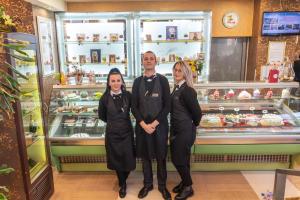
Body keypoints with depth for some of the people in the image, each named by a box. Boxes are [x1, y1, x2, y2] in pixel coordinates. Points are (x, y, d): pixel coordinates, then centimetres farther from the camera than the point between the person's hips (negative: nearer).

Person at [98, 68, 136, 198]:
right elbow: (101, 116, 6)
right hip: (112, 133, 0)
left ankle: (122, 181, 36)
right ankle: (122, 185, 35)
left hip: (127, 131, 0)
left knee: (128, 159, 4)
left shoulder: (128, 95, -8)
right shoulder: (105, 98, -9)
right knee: (117, 159, 10)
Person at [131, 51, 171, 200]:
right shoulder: (137, 82, 3)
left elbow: (167, 105, -6)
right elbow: (134, 106, 0)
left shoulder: (163, 80, -2)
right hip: (142, 125, 2)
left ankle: (162, 185, 30)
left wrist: (154, 123, -13)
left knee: (161, 157, 10)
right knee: (145, 156, 13)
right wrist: (144, 124, -11)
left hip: (160, 125, -1)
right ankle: (147, 184, 33)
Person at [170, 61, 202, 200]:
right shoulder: (177, 88, 6)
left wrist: (194, 125, -2)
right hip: (177, 129, 8)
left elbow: (197, 112, -19)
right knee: (176, 158, 18)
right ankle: (184, 182, 38)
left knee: (179, 159, 3)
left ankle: (188, 188, 25)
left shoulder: (187, 90, -20)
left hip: (185, 131, -8)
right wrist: (173, 128, 12)